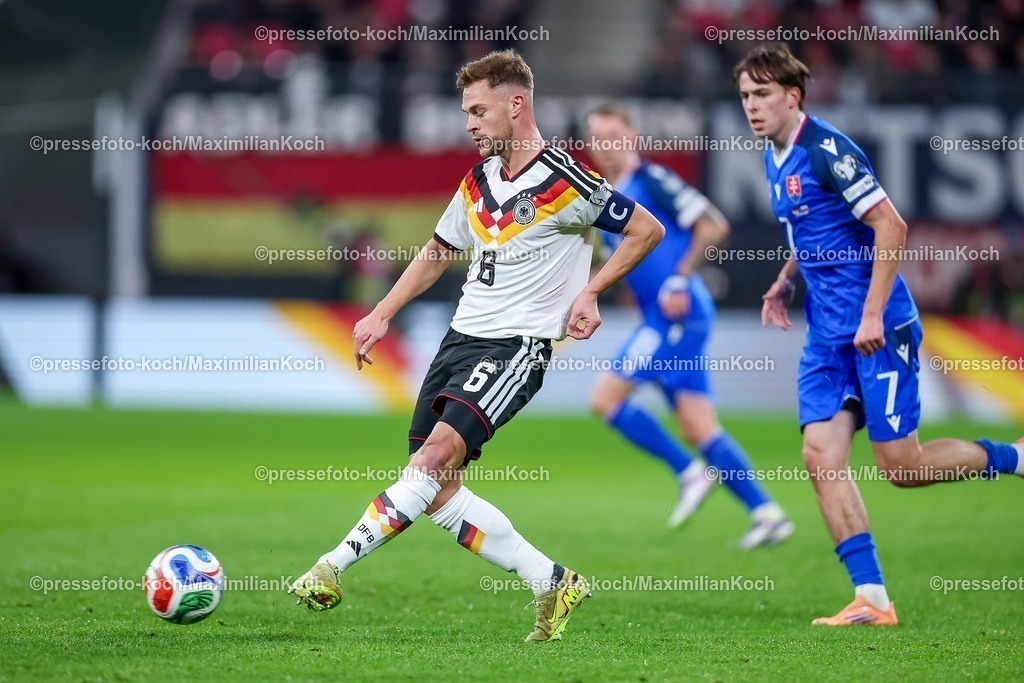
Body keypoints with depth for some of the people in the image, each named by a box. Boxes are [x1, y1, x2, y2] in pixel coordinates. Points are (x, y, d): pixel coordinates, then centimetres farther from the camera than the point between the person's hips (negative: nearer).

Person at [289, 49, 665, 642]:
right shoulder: (477, 182, 12)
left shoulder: (567, 182, -9)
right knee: (439, 491, 0)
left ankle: (332, 568, -29)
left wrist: (590, 292, -9)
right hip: (462, 337, 8)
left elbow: (647, 230, -2)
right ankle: (552, 583, 9)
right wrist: (381, 316, 20)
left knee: (439, 452, -25)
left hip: (518, 344, -8)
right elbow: (439, 253, 26)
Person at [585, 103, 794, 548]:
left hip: (678, 315, -9)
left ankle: (691, 473, -3)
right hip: (662, 321, 9)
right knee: (698, 430, 3)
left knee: (605, 398, -10)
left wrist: (679, 280, -18)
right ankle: (766, 514, 3)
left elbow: (713, 226, -14)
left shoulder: (651, 180, -8)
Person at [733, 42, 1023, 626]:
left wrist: (873, 314, -22)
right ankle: (873, 599, -4)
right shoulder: (776, 160, 12)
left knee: (900, 464, -6)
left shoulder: (826, 151, -16)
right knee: (821, 457, -5)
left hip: (879, 327, -8)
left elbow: (891, 226, -19)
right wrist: (786, 282, 14)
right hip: (827, 332, 8)